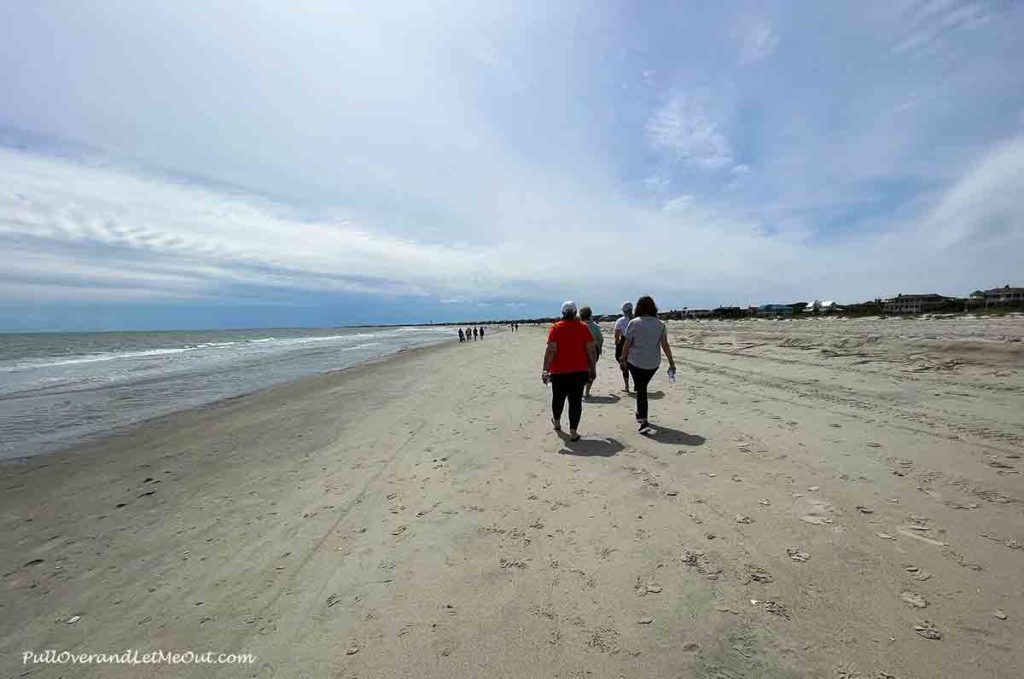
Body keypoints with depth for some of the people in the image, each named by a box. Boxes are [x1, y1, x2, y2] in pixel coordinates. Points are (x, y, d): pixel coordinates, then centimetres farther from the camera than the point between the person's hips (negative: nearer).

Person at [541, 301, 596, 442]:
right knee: (576, 401, 5)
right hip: (579, 371, 0)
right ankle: (573, 432, 7)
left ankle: (556, 422, 40)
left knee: (558, 398, 18)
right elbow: (591, 351, -2)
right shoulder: (583, 328, 0)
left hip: (559, 372, 0)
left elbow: (550, 351, -13)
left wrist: (545, 369, -11)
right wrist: (593, 369, 7)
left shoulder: (556, 328, -5)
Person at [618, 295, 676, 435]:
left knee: (641, 390, 3)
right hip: (653, 363, 3)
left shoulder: (634, 323, -10)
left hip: (635, 362, -3)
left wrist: (623, 360, 4)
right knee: (642, 387, 22)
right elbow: (665, 345, -3)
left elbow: (627, 344, -7)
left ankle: (643, 421, -2)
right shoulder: (660, 324, -1)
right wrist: (671, 363, 3)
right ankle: (641, 415, 34)